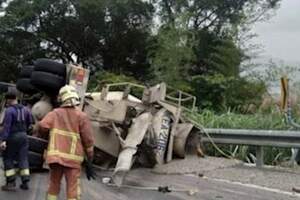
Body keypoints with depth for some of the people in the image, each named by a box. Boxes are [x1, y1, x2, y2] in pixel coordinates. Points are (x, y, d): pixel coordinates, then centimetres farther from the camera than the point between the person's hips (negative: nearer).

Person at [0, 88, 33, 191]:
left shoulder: (9, 110, -15)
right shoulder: (25, 109, 6)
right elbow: (29, 122, 18)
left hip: (12, 137, -6)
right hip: (23, 136, 6)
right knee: (23, 159, 8)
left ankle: (11, 183, 5)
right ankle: (25, 182, 6)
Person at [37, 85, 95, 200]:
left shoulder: (55, 113, 7)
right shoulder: (81, 116, 1)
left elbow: (42, 126, -9)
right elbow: (88, 140, -2)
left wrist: (46, 137, 15)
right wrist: (89, 163, 5)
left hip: (55, 156, 3)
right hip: (72, 159, -3)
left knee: (53, 186, 18)